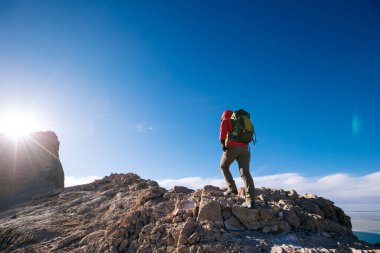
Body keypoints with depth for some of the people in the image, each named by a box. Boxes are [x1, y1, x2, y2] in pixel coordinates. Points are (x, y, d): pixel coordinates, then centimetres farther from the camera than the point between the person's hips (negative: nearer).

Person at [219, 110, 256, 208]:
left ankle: (232, 188, 6)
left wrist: (222, 142, -16)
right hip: (244, 148, 5)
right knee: (245, 173, -5)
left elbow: (223, 127, -8)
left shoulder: (226, 121, 15)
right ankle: (250, 200, -17)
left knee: (224, 166, 18)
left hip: (232, 147, -5)